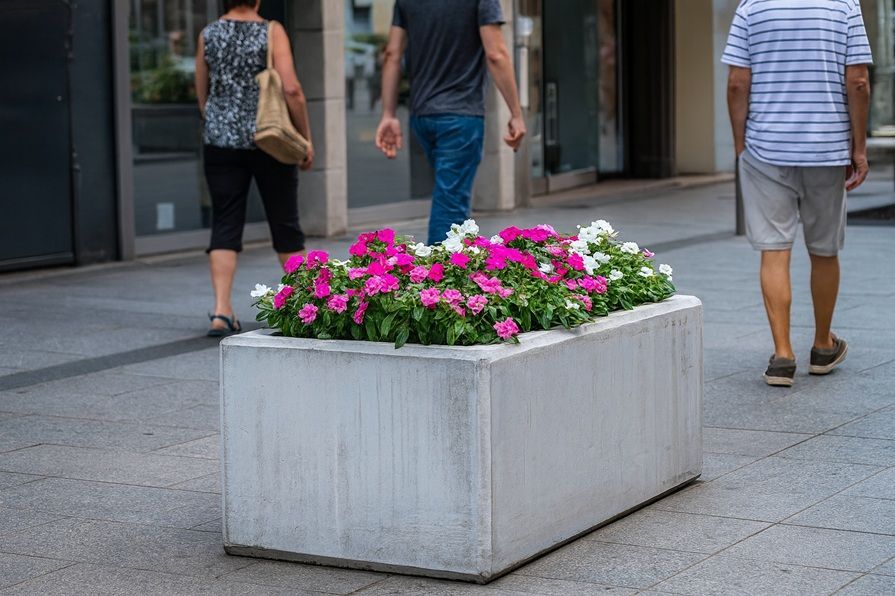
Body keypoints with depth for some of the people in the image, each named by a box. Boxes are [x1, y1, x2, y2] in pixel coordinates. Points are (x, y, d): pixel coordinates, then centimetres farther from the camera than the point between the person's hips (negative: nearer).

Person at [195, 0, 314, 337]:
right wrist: (306, 138, -4)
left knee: (225, 226, 2)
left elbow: (202, 94, 12)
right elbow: (291, 89, -13)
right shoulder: (271, 32, -6)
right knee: (285, 224, 10)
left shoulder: (208, 35, 4)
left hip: (221, 142, 2)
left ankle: (221, 310, -9)